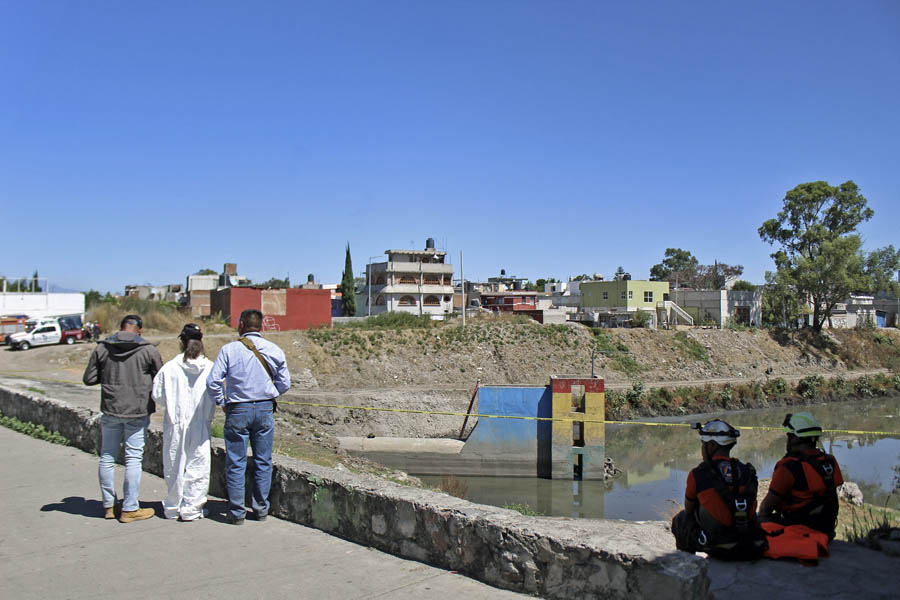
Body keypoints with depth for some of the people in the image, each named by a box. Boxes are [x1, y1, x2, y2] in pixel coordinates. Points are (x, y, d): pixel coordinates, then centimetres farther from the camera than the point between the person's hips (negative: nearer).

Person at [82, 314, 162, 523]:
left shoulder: (102, 348, 0)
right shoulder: (148, 350, -7)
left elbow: (89, 379, 4)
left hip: (110, 411, 3)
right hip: (138, 412, -2)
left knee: (107, 457, 15)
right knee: (133, 459, 3)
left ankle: (109, 505, 22)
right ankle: (130, 509, 6)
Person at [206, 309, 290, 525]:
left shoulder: (229, 349, -7)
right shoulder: (274, 350, 2)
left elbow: (213, 381, -10)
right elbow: (284, 383, 5)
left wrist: (222, 402, 4)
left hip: (238, 411, -2)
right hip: (265, 410, 3)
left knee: (236, 463, 6)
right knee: (263, 462, 11)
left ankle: (237, 512, 11)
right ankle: (261, 509, 18)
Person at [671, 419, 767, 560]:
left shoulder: (698, 474, -10)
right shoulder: (748, 471, 3)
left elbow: (689, 509, 8)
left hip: (718, 548, -4)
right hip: (752, 549, 4)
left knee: (681, 519, 20)